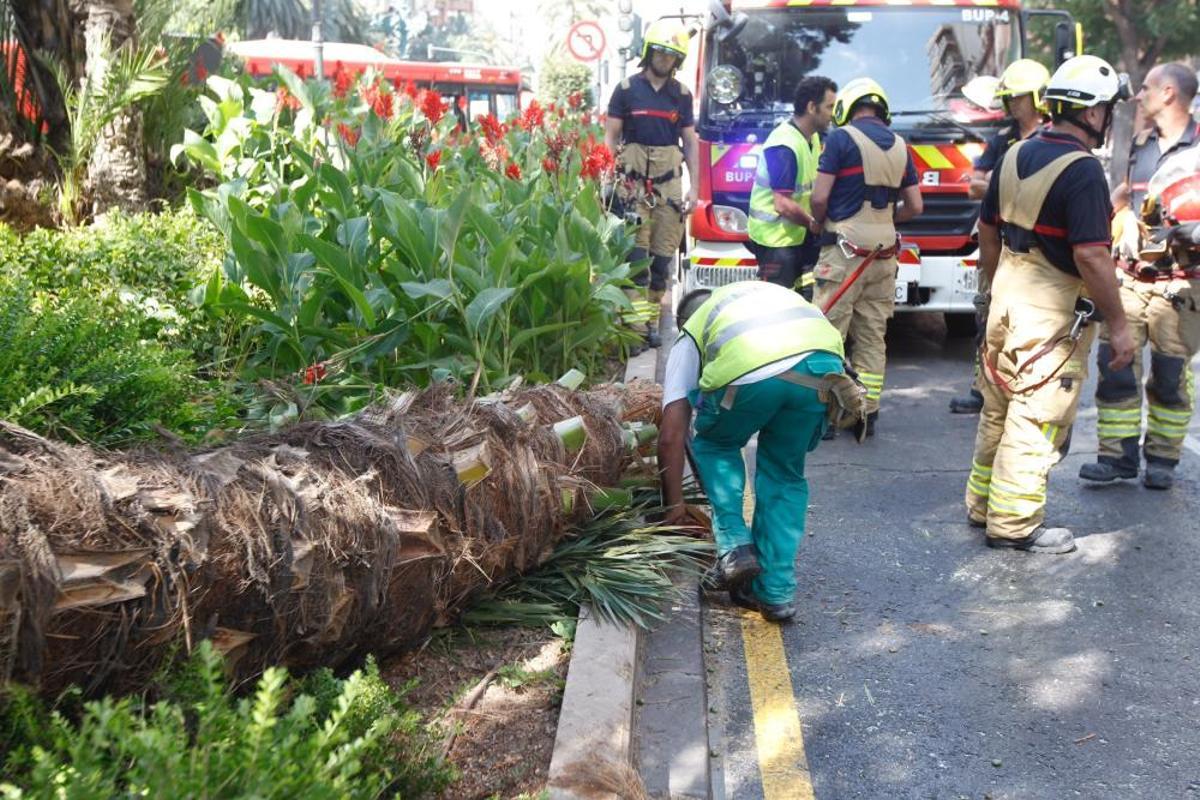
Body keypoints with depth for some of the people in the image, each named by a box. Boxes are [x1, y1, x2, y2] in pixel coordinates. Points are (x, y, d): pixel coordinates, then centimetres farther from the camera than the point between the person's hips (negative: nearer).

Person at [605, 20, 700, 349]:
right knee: (636, 258, -7)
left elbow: (691, 143, 13)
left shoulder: (681, 95, 10)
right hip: (633, 184, -3)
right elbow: (610, 137, 2)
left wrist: (694, 188, 7)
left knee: (662, 260, 4)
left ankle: (652, 321, 13)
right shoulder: (627, 89, 2)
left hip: (669, 185, 3)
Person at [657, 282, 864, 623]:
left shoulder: (689, 340, 32)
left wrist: (674, 505, 32)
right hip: (822, 362, 3)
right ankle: (776, 592, 22)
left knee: (715, 445, 29)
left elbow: (671, 436, 25)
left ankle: (734, 545, 16)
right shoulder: (770, 293, 44)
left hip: (749, 372, -3)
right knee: (784, 474, 24)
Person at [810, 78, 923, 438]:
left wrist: (821, 222, 8)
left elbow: (819, 198, -11)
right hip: (884, 254, 6)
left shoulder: (842, 138, -6)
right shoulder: (899, 147, 12)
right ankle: (867, 413, 13)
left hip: (845, 252, -6)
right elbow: (914, 207, 14)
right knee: (872, 336, 10)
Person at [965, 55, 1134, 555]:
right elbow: (1090, 256, -23)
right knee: (1036, 420, 1)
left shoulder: (1016, 155, 7)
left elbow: (987, 231, 14)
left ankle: (982, 503, 29)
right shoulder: (1082, 170, -19)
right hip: (1052, 314, -8)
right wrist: (1118, 325, -16)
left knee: (999, 409, 18)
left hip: (1007, 300, 8)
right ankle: (1014, 524, 9)